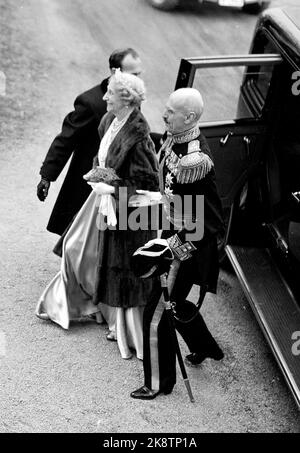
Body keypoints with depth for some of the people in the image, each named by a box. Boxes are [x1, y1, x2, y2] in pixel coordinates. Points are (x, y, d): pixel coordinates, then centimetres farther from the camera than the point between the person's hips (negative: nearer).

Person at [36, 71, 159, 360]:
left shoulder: (137, 137, -28)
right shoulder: (110, 120, -1)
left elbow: (147, 185, -25)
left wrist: (112, 189, -21)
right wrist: (98, 172, -1)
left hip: (126, 213, -9)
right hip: (105, 203, 9)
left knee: (123, 273, 6)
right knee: (77, 247, 22)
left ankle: (127, 330, 26)